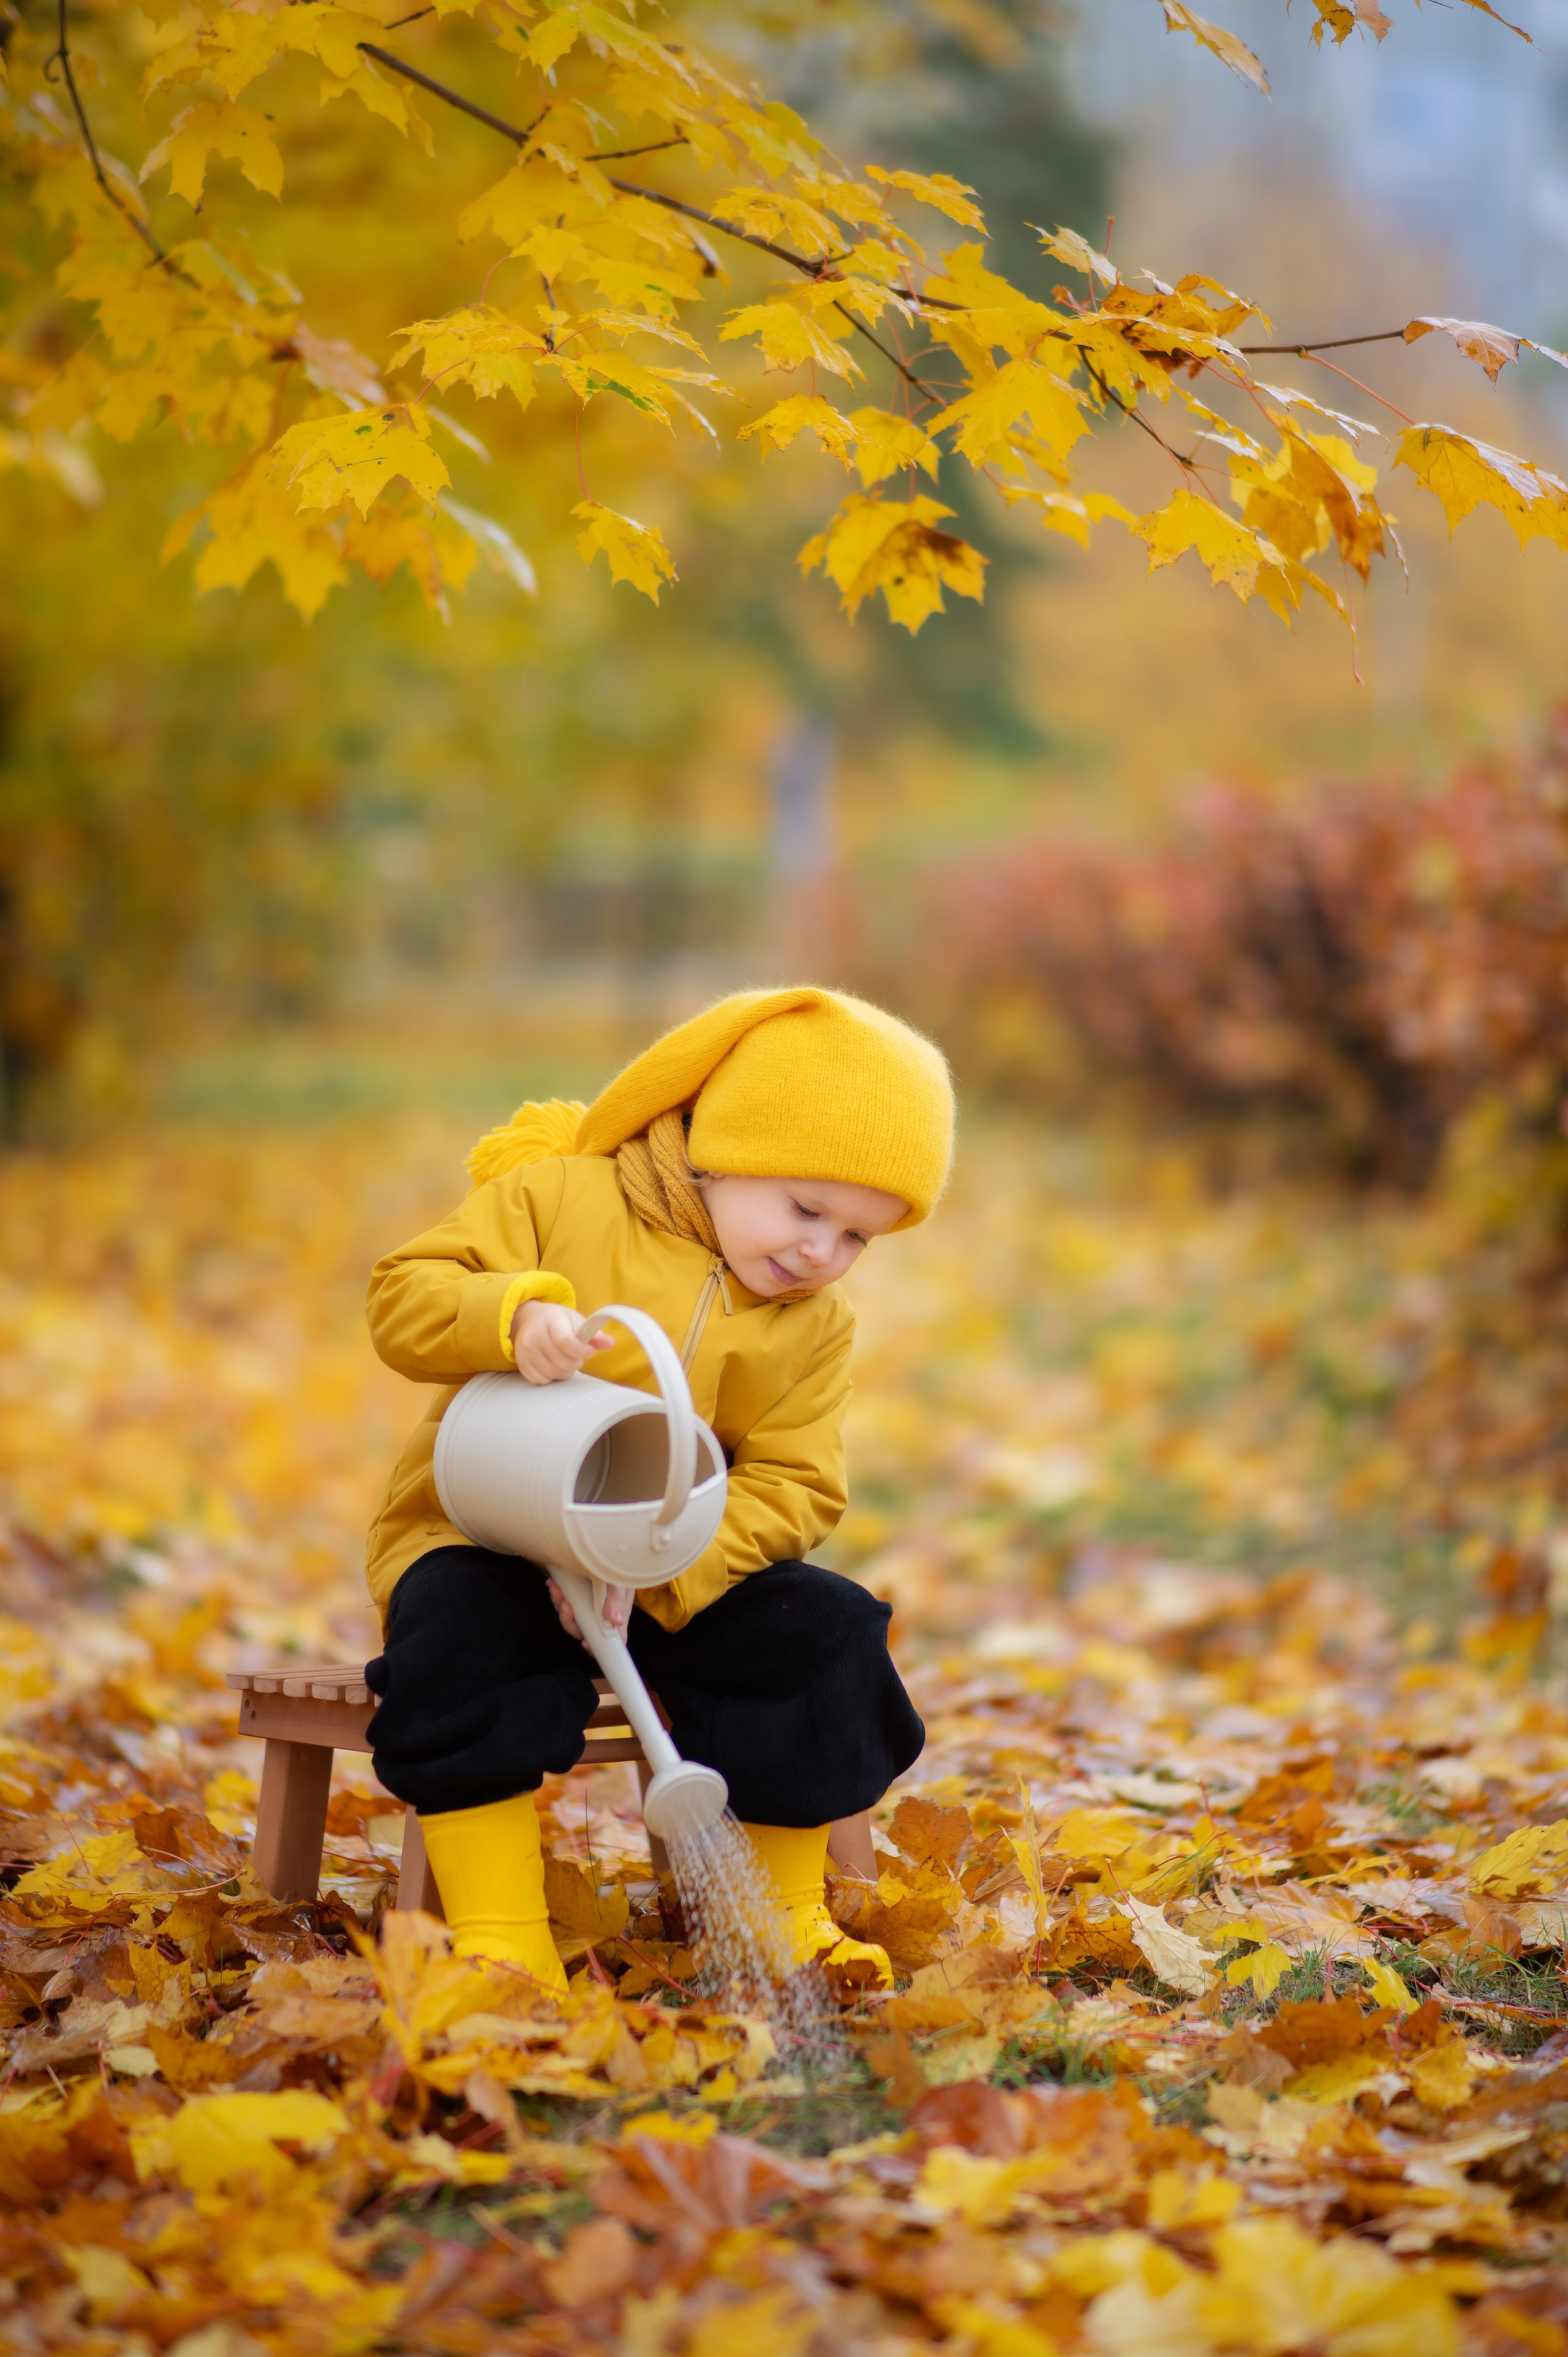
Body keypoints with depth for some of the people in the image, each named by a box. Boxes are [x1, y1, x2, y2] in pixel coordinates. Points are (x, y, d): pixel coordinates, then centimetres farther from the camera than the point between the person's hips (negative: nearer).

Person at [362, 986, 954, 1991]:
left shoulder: (816, 1326, 5)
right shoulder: (558, 1199, -6)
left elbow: (794, 1486, -5)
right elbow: (406, 1297, -11)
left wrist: (655, 1568, -22)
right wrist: (514, 1315, -35)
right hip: (487, 1539, -3)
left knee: (829, 1634, -17)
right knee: (461, 1642, -35)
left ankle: (781, 1915, 0)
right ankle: (500, 1939, -31)